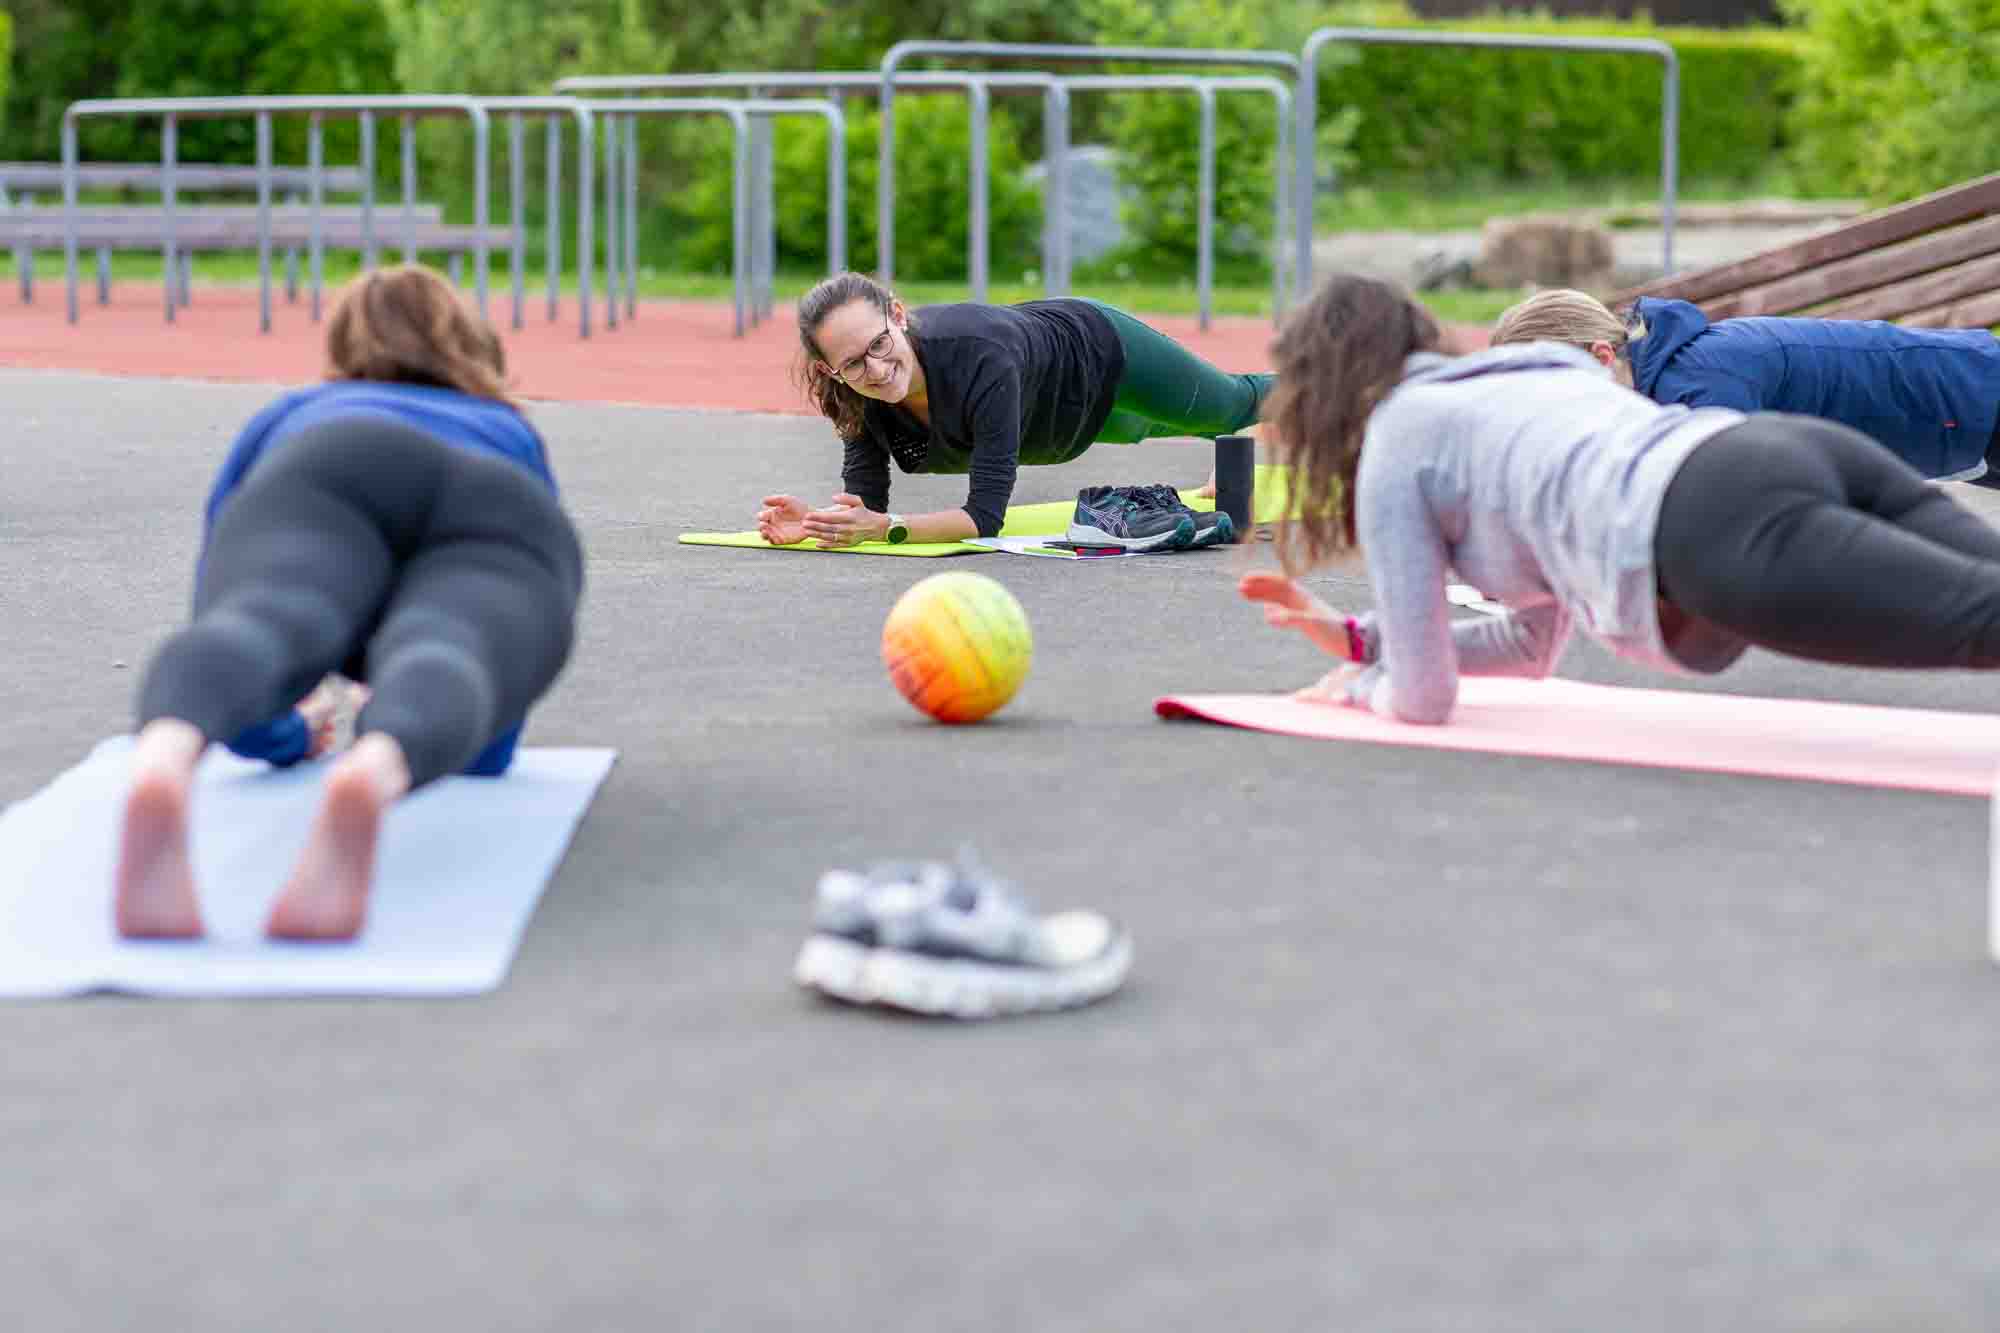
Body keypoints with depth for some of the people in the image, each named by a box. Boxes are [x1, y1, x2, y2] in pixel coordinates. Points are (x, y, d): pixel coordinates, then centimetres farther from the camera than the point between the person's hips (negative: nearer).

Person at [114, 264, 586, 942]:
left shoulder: (290, 419, 43)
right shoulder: (518, 442, 47)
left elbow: (221, 605, 39)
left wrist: (284, 734, 54)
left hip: (331, 497, 0)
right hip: (495, 548, 1)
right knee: (435, 675, -30)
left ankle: (159, 773, -66)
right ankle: (369, 776, -67)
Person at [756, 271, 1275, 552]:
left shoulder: (980, 356, -50)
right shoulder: (861, 393, -34)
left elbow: (986, 515, -50)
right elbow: (867, 498, -28)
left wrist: (885, 529, -60)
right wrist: (820, 522, -49)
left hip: (1100, 349, -6)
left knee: (1229, 406, 26)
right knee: (1140, 429, 39)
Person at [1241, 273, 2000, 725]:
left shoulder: (1392, 450, 21)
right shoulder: (1536, 378, 44)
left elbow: (1425, 696, 19)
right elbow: (1536, 644, 51)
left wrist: (1358, 686, 42)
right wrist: (1356, 638, 53)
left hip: (1730, 528, -8)